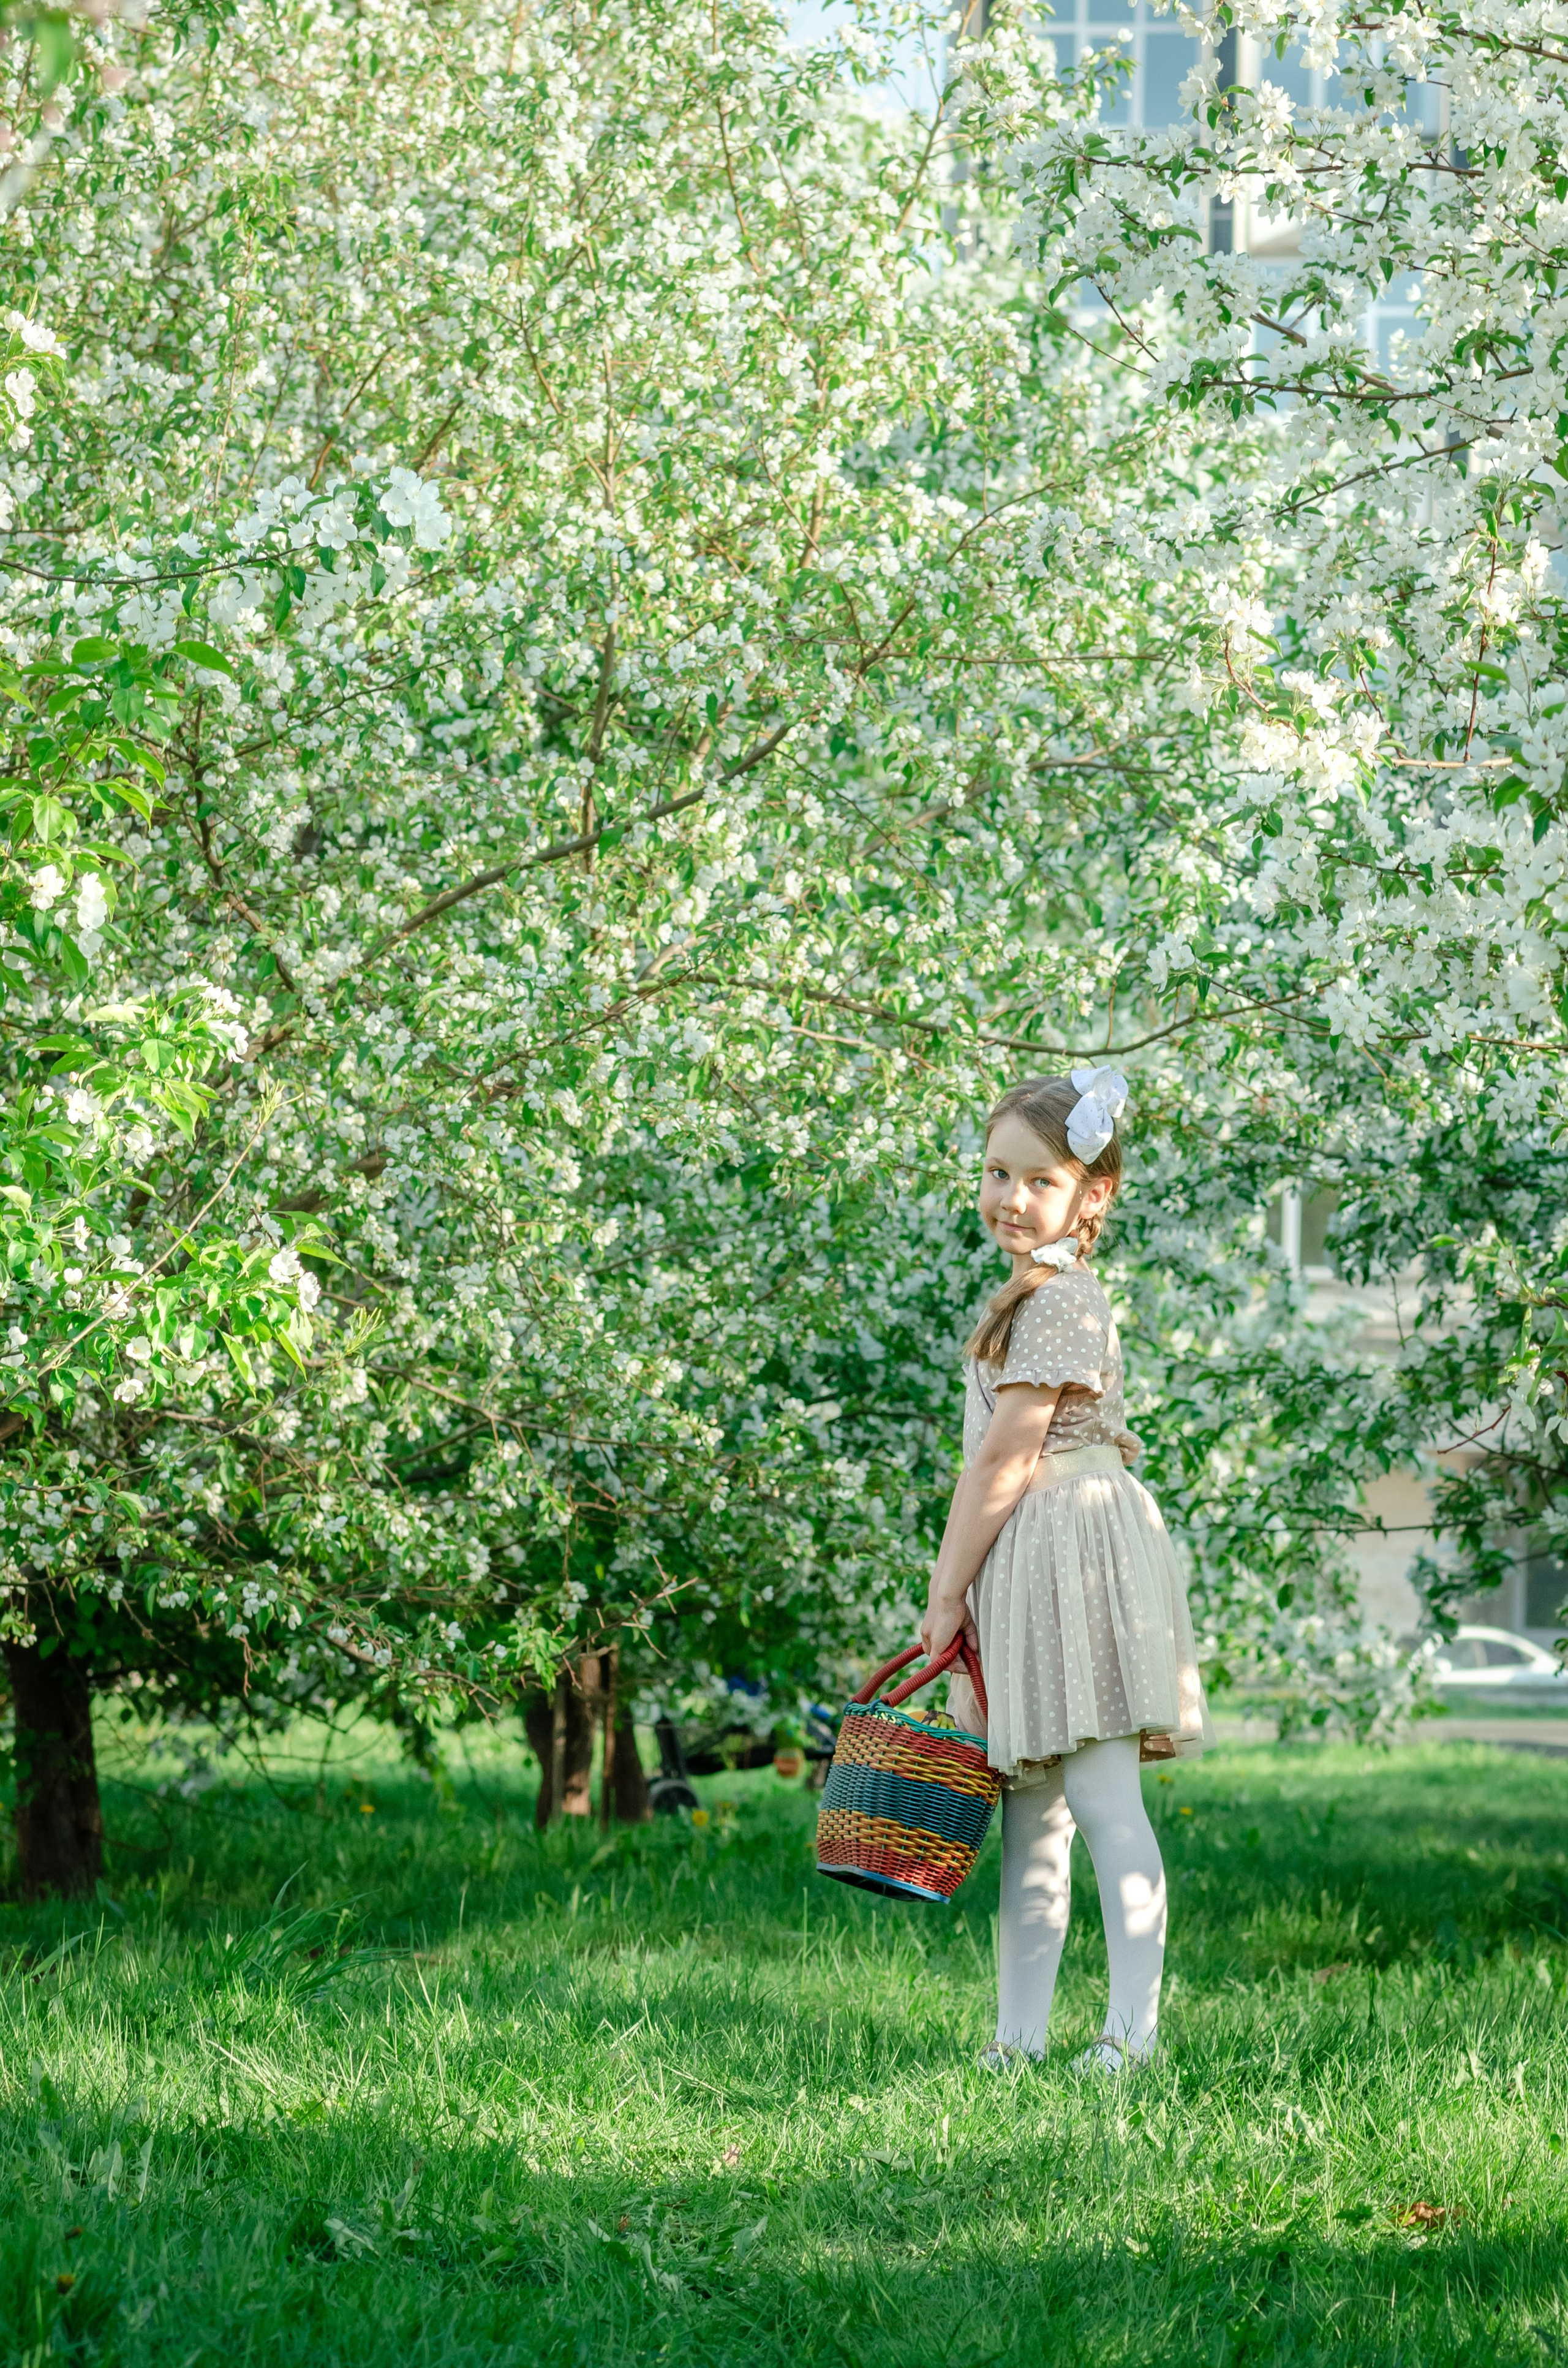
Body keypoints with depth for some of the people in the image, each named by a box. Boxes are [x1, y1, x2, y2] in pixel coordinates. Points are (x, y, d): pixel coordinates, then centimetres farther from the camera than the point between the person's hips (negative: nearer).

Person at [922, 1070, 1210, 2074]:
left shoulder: (1061, 1301, -13)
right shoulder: (1033, 1298, 19)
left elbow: (1008, 1459, -15)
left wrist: (949, 1589, -12)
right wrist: (960, 1588, 18)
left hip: (1072, 1550, -10)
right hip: (1025, 1572, 10)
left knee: (1101, 1797, -11)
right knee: (1031, 1816, 10)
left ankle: (1134, 2028, -11)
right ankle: (1021, 2036, 13)